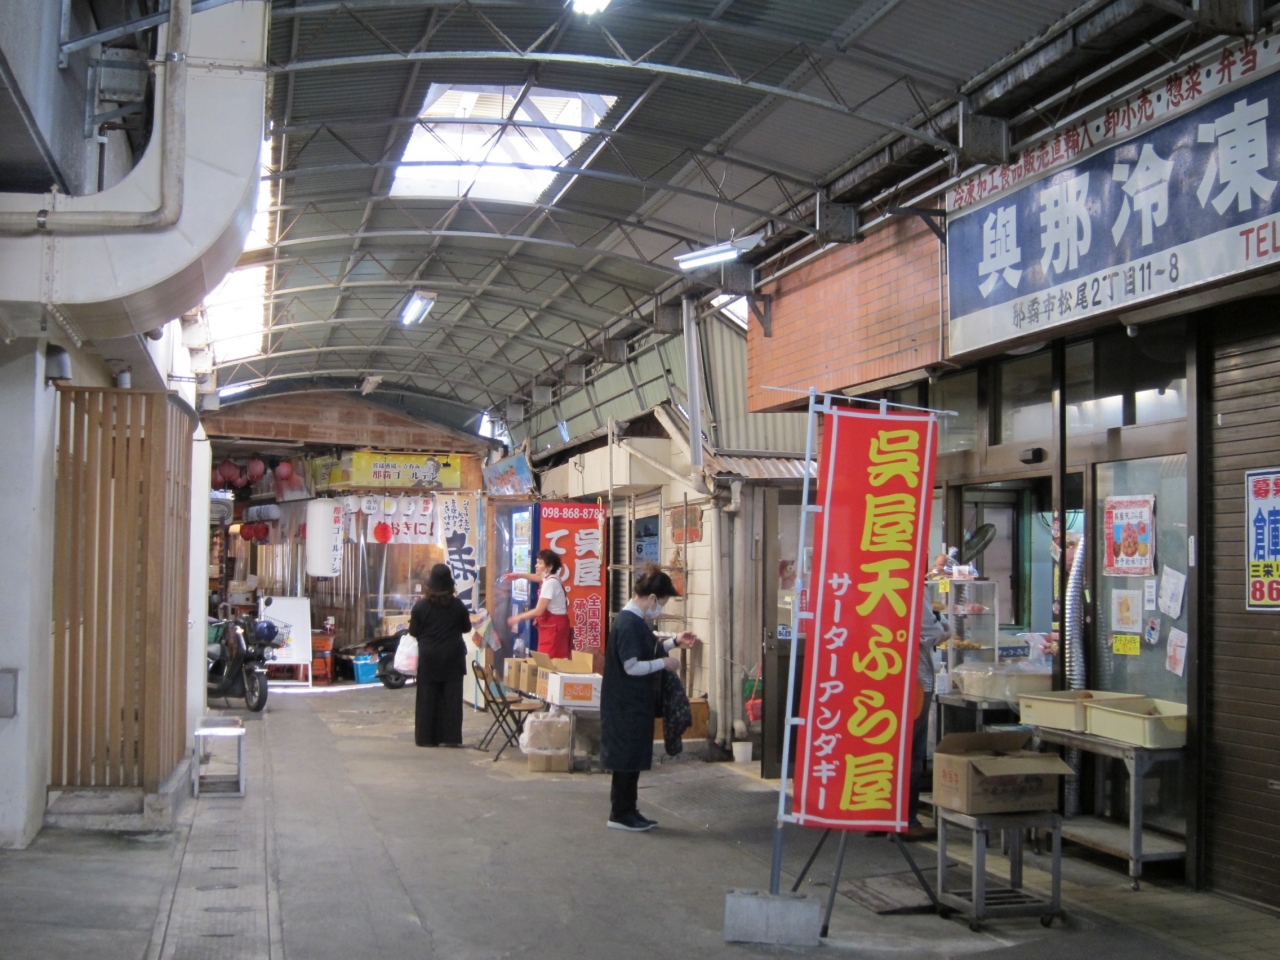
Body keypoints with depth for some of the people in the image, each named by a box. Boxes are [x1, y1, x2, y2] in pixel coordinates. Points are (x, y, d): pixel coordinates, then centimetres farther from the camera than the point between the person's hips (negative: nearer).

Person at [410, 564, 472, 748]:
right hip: (452, 657, 1)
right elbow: (467, 628, 6)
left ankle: (426, 737, 8)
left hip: (429, 658, -1)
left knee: (428, 698, 6)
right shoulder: (458, 605, -5)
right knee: (451, 698, 5)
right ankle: (450, 737, 4)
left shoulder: (420, 606, -8)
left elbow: (413, 631, -1)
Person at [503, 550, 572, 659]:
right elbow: (538, 577, 35)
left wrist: (518, 617, -10)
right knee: (555, 660, 11)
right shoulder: (550, 578, 9)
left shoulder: (550, 583, -21)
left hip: (553, 626, -10)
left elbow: (539, 611, -22)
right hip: (553, 625, 10)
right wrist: (519, 575, 24)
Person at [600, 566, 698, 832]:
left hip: (635, 703, 10)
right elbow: (632, 666, -25)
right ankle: (620, 815, 7)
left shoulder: (635, 621, 11)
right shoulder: (629, 624, -21)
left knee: (632, 759, 14)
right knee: (627, 759, -2)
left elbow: (646, 651, 22)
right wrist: (665, 663, -15)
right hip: (628, 705, -10)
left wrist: (675, 642, 15)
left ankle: (626, 812, 21)